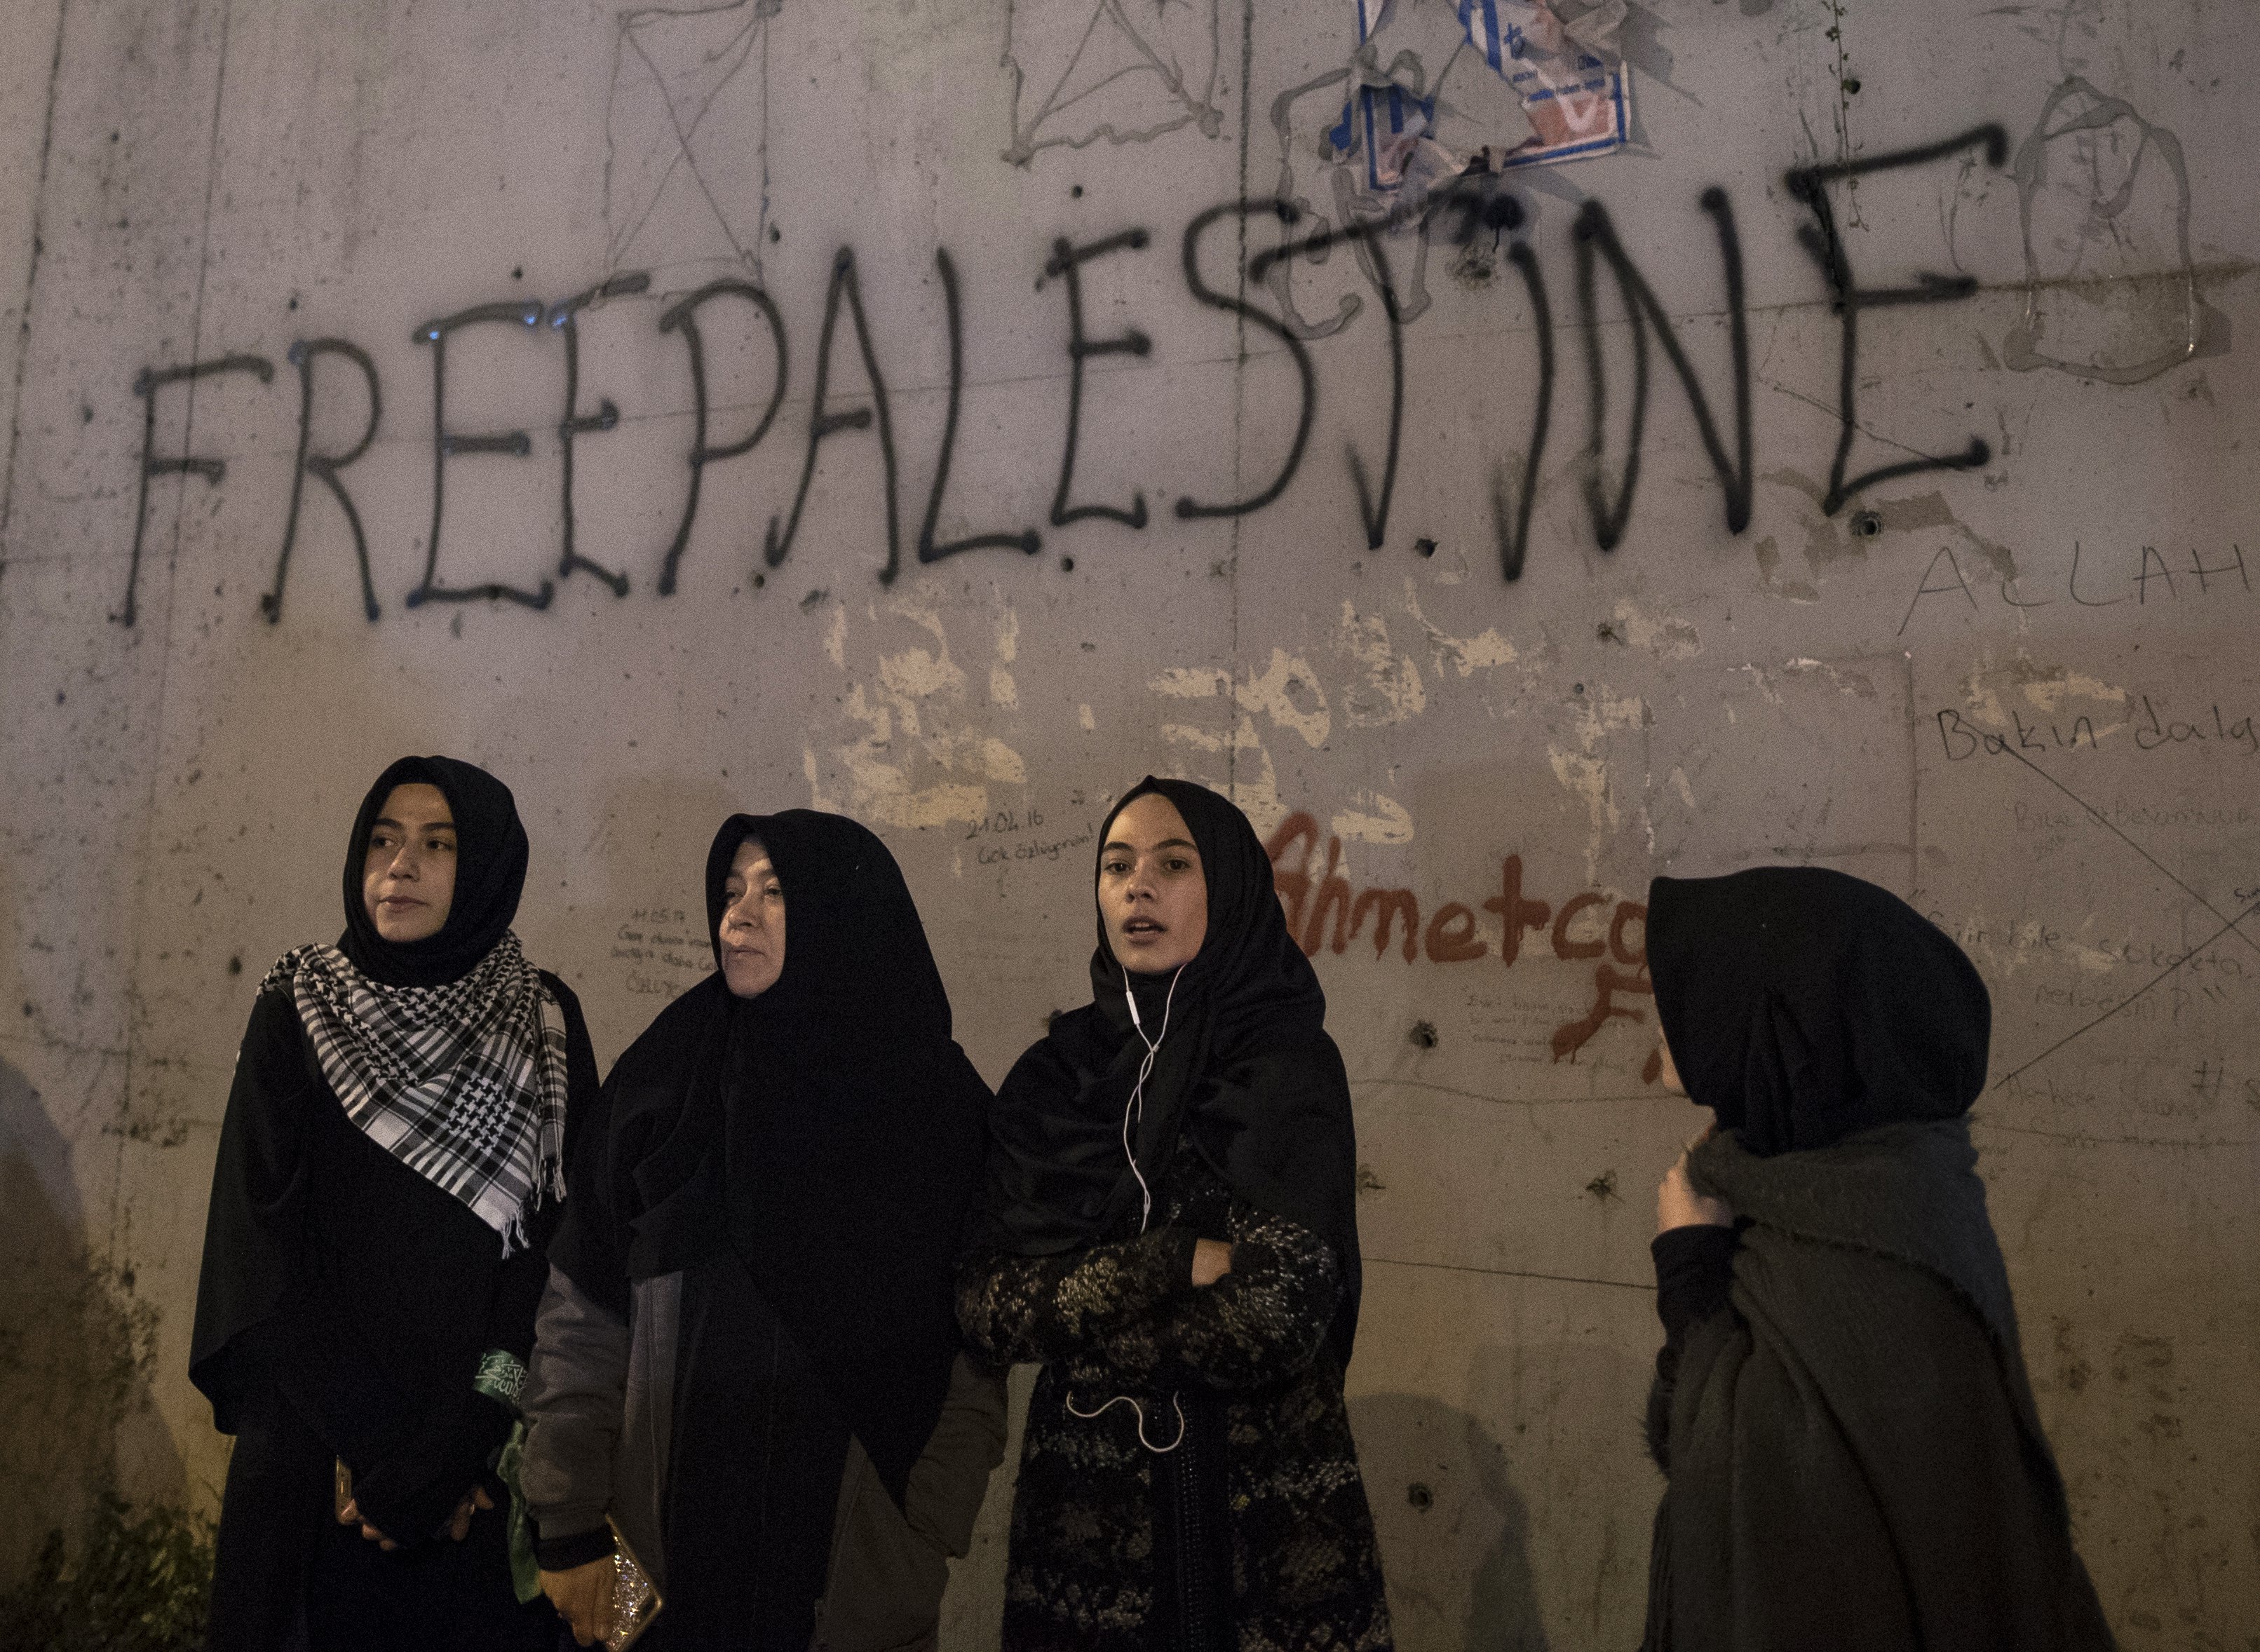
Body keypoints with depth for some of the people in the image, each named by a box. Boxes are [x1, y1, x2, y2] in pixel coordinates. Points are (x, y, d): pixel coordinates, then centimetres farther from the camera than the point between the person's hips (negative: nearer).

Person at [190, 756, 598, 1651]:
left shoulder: (545, 1024, -1)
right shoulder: (296, 1013, -1)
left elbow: (561, 1242, -6)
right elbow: (263, 1240, -6)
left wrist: (447, 1452, -14)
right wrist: (376, 1444, -13)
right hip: (316, 1449, 0)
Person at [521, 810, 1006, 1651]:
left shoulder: (938, 1101, -5)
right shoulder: (665, 1077, -2)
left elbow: (976, 1357, -4)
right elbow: (580, 1319, -3)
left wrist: (928, 1536, -9)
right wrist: (569, 1530, -6)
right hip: (665, 1553, 1)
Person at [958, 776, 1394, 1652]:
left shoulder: (1291, 1065, -10)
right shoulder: (1053, 1073, 1)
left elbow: (1278, 1323, -20)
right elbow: (984, 1301, -7)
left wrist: (1074, 1315, -10)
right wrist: (1172, 1265, -17)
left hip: (1260, 1506, -3)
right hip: (1083, 1501, 3)